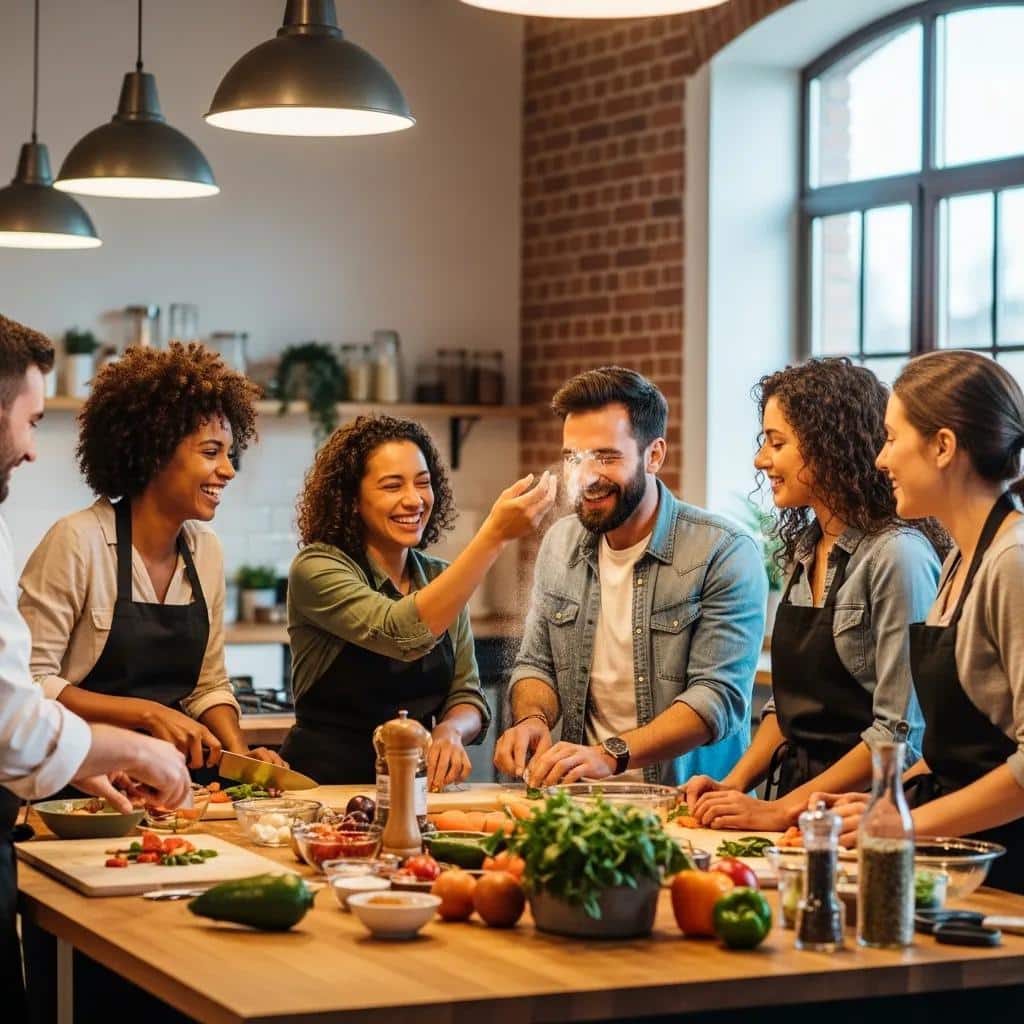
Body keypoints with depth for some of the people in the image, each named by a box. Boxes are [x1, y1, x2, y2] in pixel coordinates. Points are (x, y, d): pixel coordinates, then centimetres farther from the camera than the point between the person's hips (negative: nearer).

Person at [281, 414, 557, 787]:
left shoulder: (440, 578, 8)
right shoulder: (317, 568, -10)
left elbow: (467, 698, 8)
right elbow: (403, 632, -28)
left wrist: (450, 730, -16)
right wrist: (494, 535, -31)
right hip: (327, 784, -2)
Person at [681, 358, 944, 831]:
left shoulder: (897, 555, -12)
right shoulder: (804, 550, 12)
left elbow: (900, 733, -15)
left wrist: (783, 810, -15)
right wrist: (735, 784, 4)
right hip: (793, 790, 7)